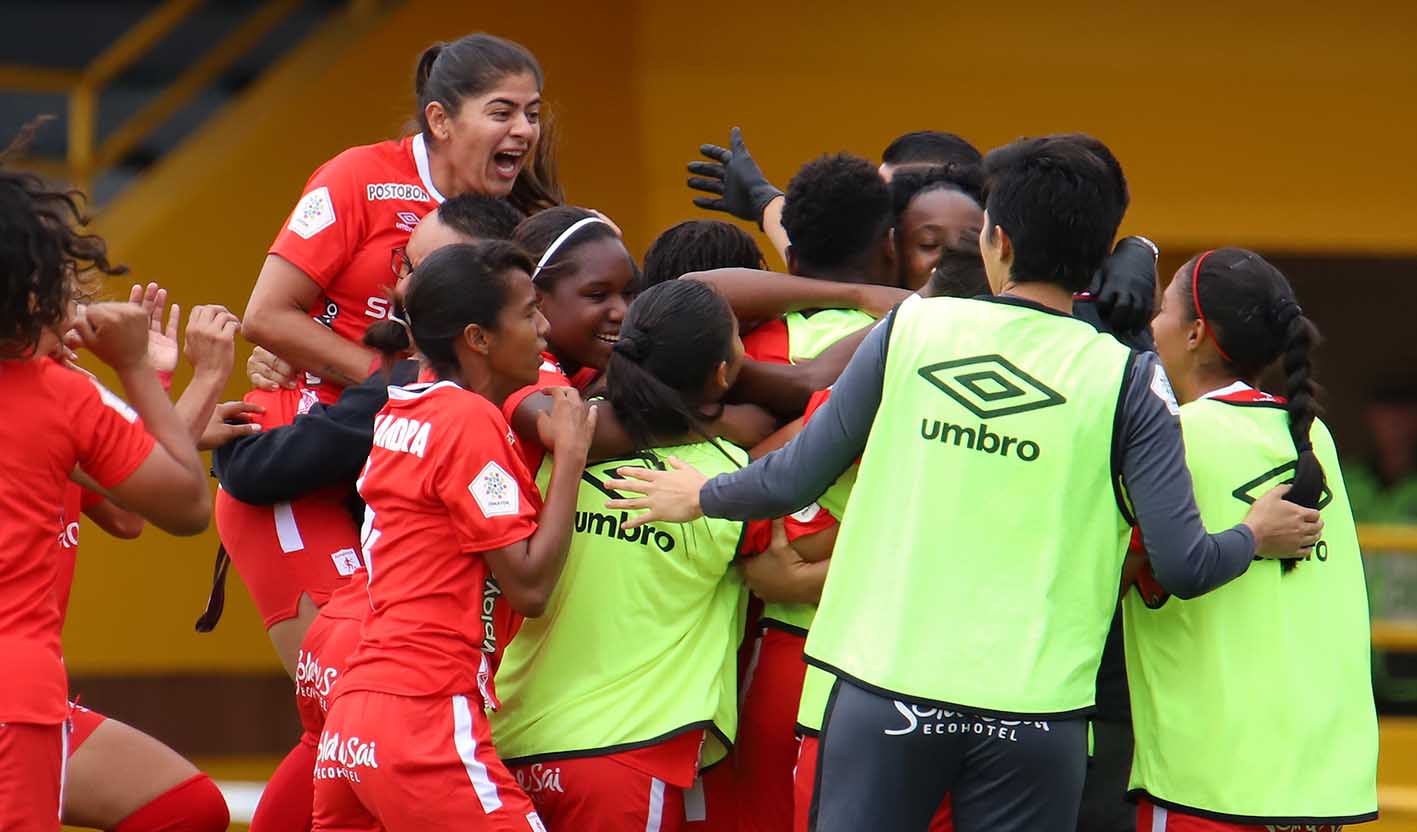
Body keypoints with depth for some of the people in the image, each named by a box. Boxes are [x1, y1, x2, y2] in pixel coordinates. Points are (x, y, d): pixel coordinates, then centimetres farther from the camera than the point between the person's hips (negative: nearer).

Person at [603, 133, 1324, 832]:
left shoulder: (911, 330, 1)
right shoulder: (1125, 379, -2)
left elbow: (794, 481, 7)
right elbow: (1182, 567, -5)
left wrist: (700, 496, 27)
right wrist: (1255, 537, 17)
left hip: (885, 684, 1)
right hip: (1034, 706, 0)